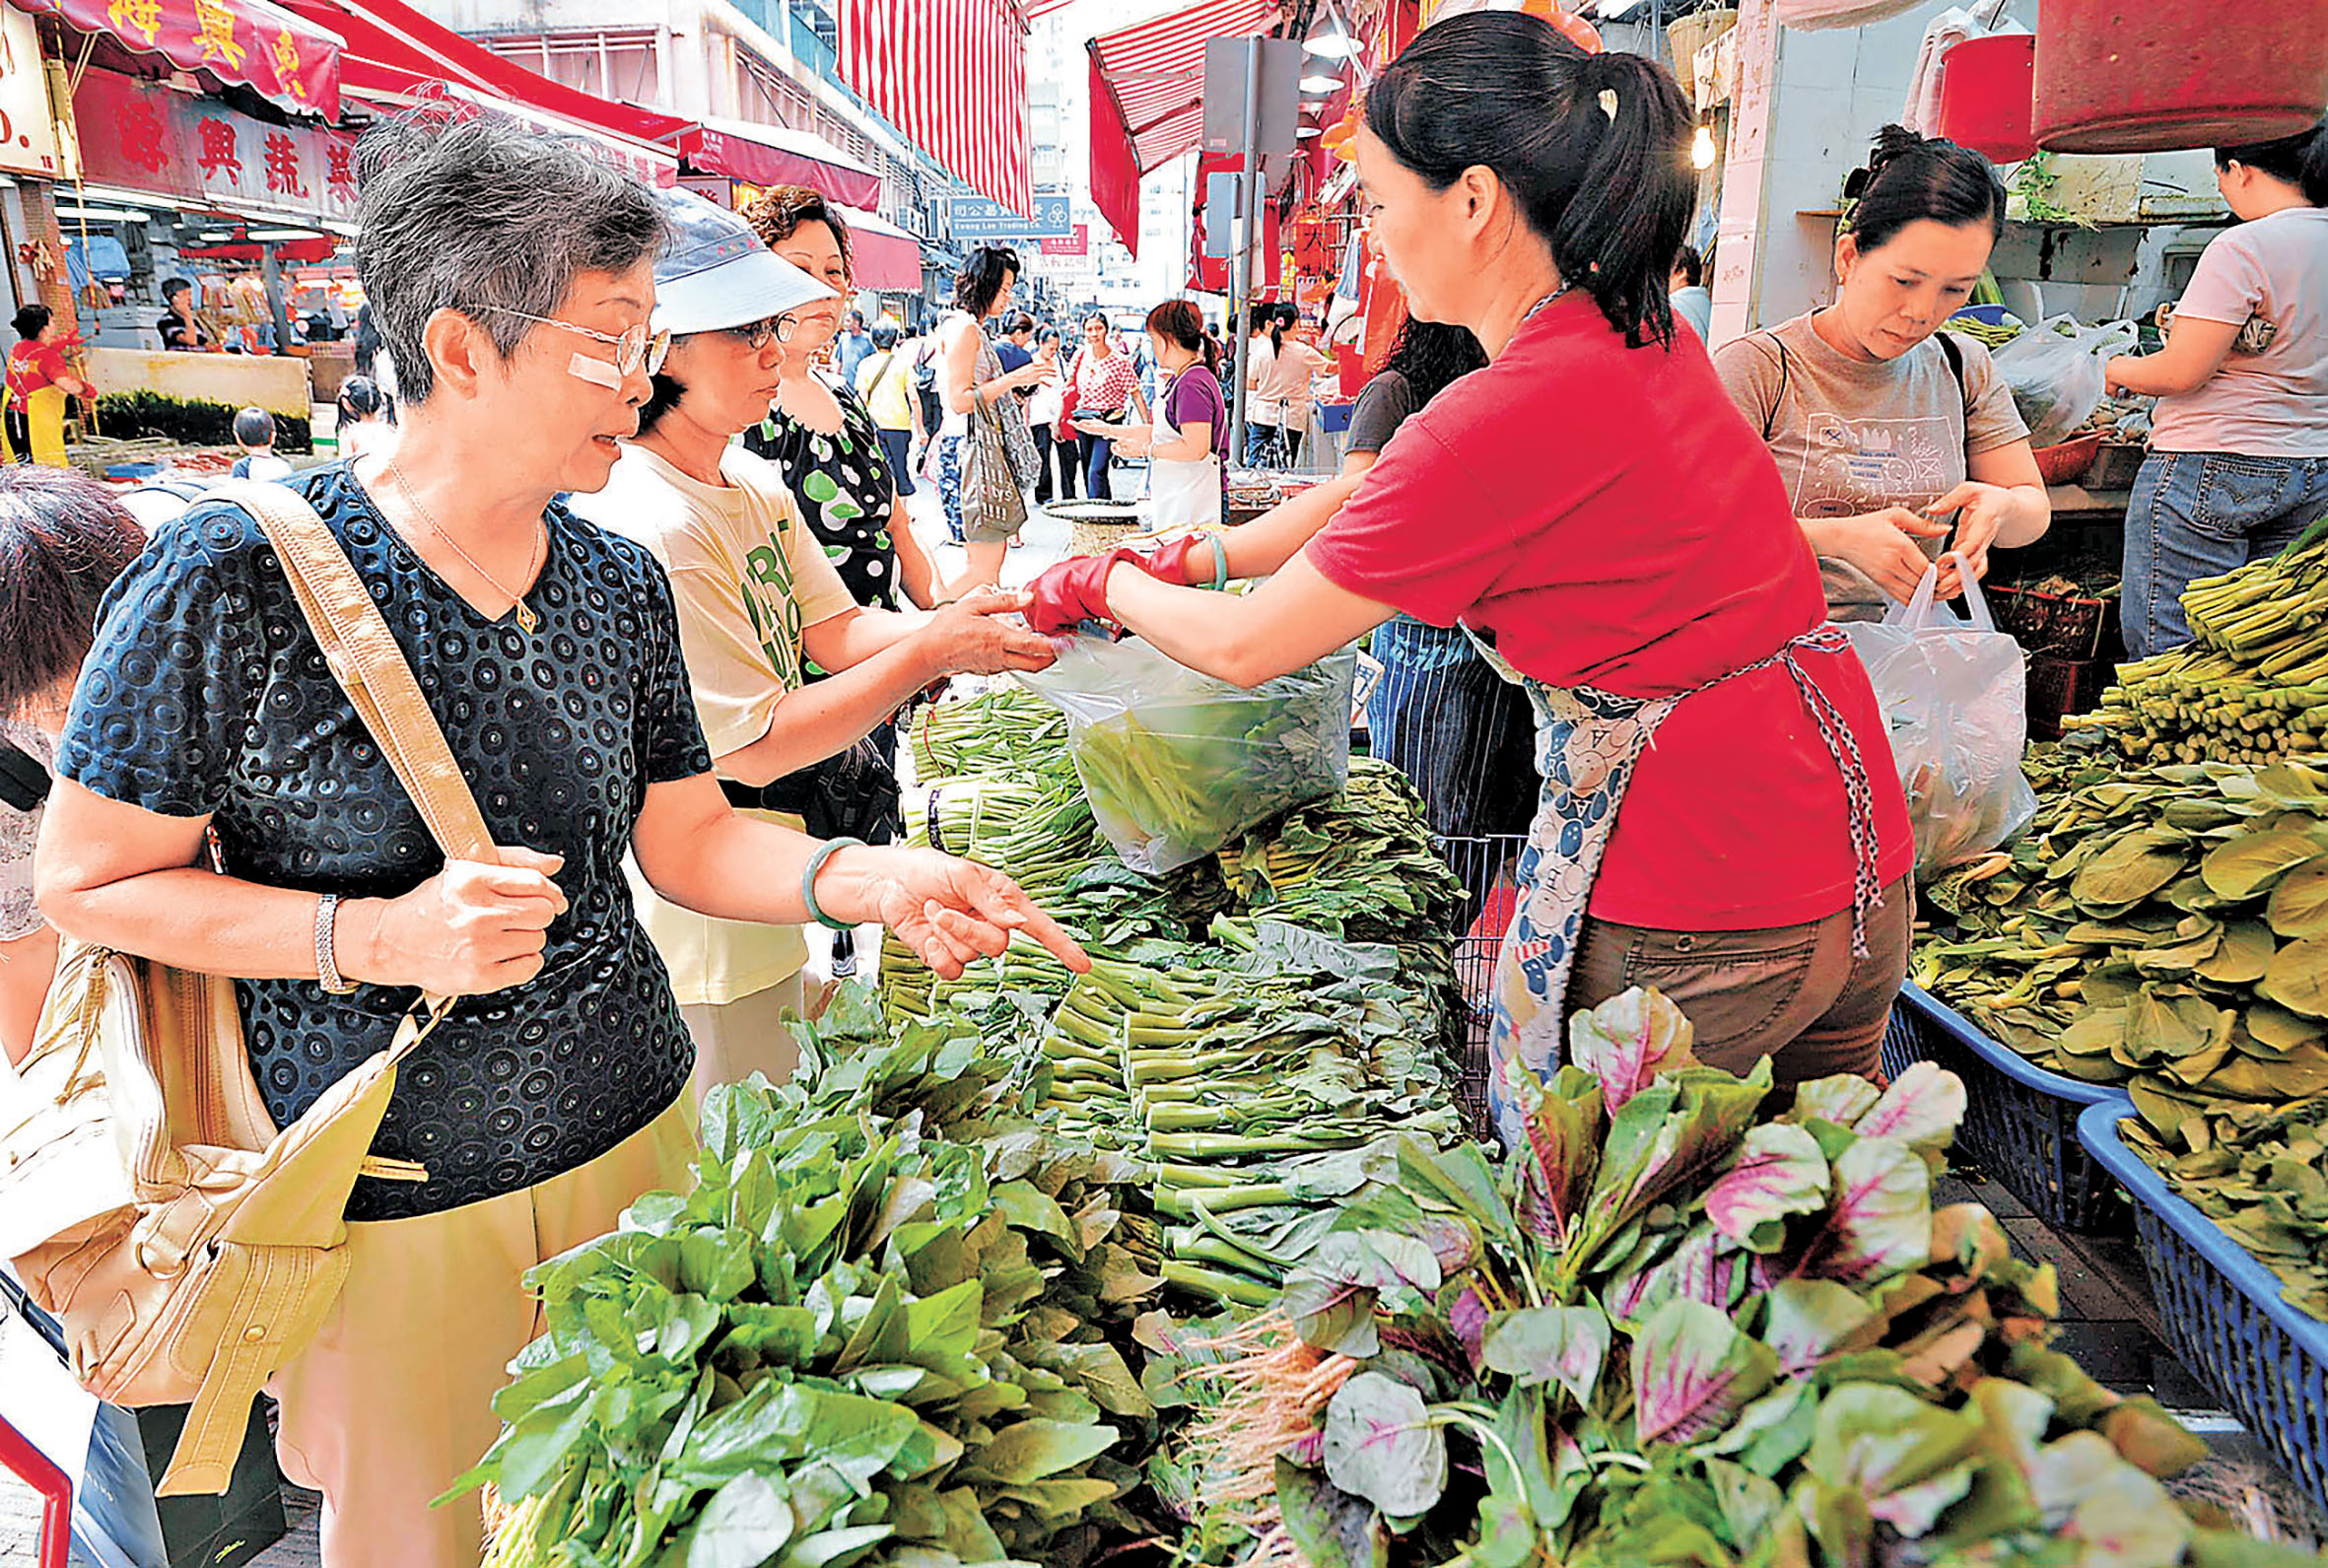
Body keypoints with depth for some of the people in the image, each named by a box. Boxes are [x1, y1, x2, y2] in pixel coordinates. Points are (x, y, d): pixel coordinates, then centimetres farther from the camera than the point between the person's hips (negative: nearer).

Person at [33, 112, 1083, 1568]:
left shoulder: (623, 584, -2)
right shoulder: (241, 574, -18)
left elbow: (683, 835, 3)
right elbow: (88, 879, -10)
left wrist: (866, 876, -14)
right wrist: (377, 935, -24)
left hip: (637, 1130, 4)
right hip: (391, 1203, -4)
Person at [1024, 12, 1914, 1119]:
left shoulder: (1512, 414, -23)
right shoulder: (1642, 339, 5)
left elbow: (1248, 647, -12)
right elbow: (1381, 495, 16)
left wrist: (1097, 584, 7)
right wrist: (1188, 559, 17)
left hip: (1703, 921, -9)